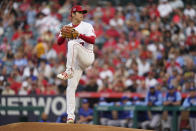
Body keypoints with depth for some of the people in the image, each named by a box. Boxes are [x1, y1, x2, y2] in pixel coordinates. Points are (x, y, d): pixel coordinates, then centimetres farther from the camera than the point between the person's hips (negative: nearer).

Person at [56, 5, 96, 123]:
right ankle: (70, 115, -6)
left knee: (72, 44, -31)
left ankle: (68, 72, -33)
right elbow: (59, 42, 2)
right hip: (75, 61, 4)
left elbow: (92, 40, -14)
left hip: (87, 58, -4)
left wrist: (79, 35, -27)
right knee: (71, 87, -7)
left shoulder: (87, 26, 1)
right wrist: (64, 35, -19)